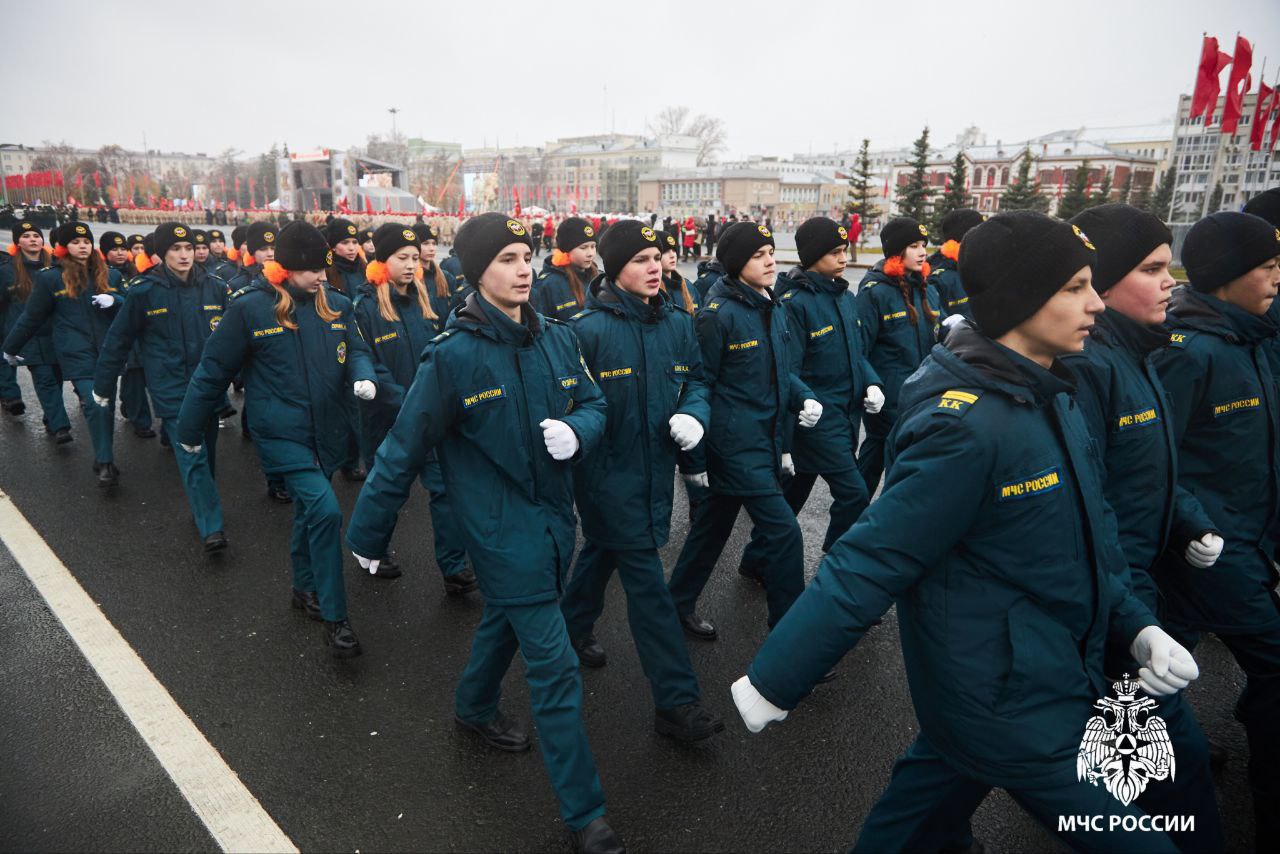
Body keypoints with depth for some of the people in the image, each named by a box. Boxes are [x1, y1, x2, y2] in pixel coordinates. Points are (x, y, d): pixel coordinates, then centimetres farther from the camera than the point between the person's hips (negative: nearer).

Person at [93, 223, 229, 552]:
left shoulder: (214, 287, 1)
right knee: (192, 456, -11)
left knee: (206, 452, 13)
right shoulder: (144, 291, -6)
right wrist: (102, 385, 7)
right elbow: (119, 340, 2)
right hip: (171, 389, -3)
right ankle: (211, 528, -14)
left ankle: (202, 509, 31)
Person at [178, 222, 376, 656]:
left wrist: (363, 376, -16)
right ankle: (334, 619, -8)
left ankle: (305, 589, 44)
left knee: (309, 511, 21)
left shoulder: (337, 305, 2)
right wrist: (190, 431, 3)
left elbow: (356, 350, 10)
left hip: (327, 433, 5)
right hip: (281, 435, -5)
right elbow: (213, 370, -4)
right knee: (325, 510, -20)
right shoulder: (250, 308, -11)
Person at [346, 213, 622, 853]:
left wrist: (577, 432, -17)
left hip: (554, 512, 6)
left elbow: (593, 404, 8)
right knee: (554, 662, -4)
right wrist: (367, 532, -4)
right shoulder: (454, 355, -18)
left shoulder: (557, 338, -1)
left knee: (508, 616, 27)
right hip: (499, 525, -6)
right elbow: (404, 449, -11)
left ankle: (475, 707, 57)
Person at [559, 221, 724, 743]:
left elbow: (696, 381, 9)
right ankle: (677, 702, 4)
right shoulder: (589, 328, -17)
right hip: (608, 470, -6)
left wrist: (693, 415, -9)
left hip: (656, 465, 6)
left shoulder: (676, 323, 1)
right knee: (645, 578, -4)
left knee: (604, 551, 25)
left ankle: (573, 628, 51)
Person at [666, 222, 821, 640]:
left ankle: (679, 604, 37)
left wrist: (805, 397, -2)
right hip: (735, 443, -8)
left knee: (714, 525, 19)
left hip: (767, 438, 8)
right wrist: (696, 456, -10)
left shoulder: (773, 308, 8)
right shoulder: (718, 314, -15)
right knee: (784, 532, -7)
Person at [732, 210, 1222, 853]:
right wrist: (770, 685, -22)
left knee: (940, 785, 25)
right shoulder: (966, 425, -28)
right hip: (1010, 711, -8)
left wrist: (1137, 626, 0)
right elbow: (867, 565, -27)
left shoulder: (1047, 395, 1)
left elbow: (1083, 537, 11)